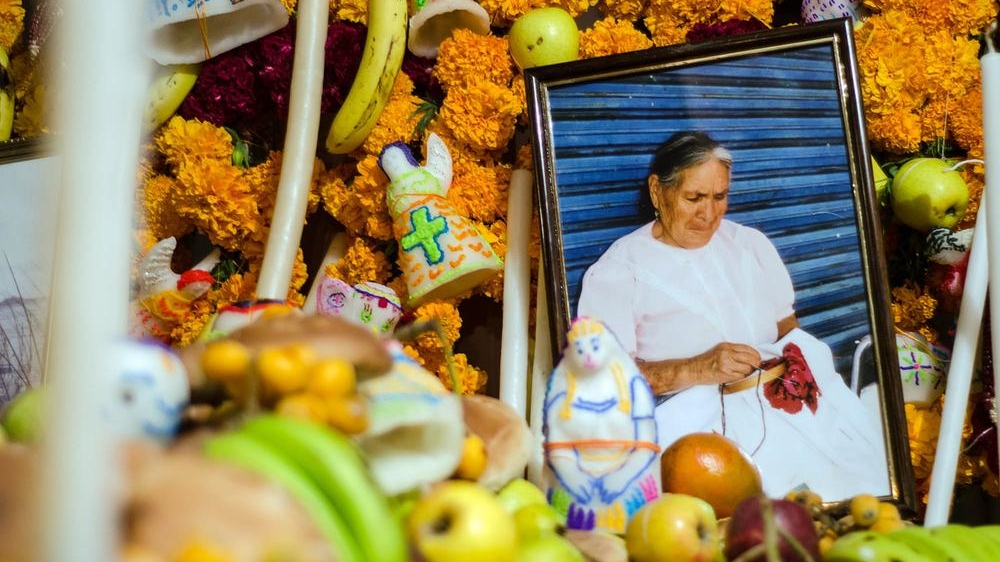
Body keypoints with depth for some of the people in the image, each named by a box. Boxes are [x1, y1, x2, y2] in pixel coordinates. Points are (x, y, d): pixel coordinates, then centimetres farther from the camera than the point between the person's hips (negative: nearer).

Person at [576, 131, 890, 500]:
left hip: (779, 397, 5)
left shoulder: (751, 244, 20)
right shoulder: (617, 272, 2)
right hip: (692, 411, -5)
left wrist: (793, 359, -2)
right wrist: (697, 369, -19)